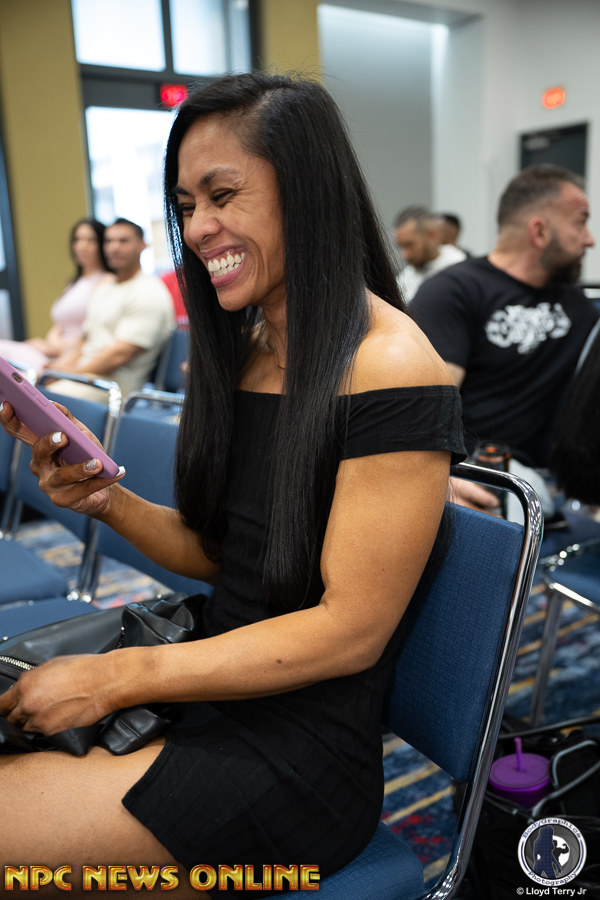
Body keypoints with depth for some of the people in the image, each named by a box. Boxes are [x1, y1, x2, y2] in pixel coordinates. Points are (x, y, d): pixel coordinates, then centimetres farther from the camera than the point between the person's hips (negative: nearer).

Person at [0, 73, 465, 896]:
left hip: (301, 756, -7)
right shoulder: (241, 350, 5)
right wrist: (108, 501, -7)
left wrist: (119, 676, -18)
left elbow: (351, 630, -19)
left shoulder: (390, 372, -19)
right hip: (208, 693, 7)